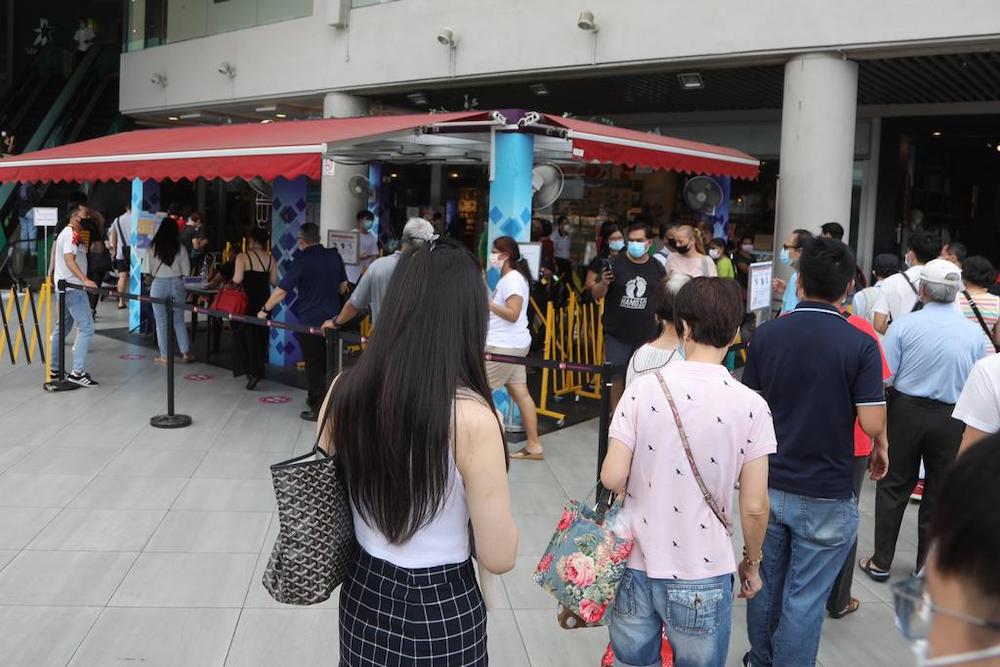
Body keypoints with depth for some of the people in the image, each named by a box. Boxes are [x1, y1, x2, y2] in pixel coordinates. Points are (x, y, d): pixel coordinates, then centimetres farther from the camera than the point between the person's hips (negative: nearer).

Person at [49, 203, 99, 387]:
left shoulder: (65, 232, 18)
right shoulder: (72, 234, -14)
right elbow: (69, 259, -25)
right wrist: (84, 280, -35)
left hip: (64, 287, 11)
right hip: (73, 288, -11)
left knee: (62, 328, 16)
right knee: (86, 327, -12)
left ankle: (53, 368, 23)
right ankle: (77, 372, -14)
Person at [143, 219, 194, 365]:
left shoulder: (153, 247, -5)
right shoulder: (180, 248, -3)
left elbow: (147, 271, -5)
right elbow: (186, 272, -1)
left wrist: (150, 280, 14)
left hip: (159, 284, -1)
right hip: (177, 283, 1)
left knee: (161, 322, 7)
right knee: (179, 321, 12)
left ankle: (165, 355, 10)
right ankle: (186, 352, 6)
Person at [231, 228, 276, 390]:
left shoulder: (243, 257, -11)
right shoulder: (270, 258, -1)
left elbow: (237, 279, -18)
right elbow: (274, 282, 1)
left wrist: (231, 280, 5)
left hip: (246, 301, -4)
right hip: (263, 301, 4)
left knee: (245, 335, 4)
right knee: (260, 335, 15)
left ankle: (251, 371, -9)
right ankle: (258, 370, 23)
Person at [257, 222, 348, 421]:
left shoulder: (301, 261, -13)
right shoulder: (334, 256, 2)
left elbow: (281, 291, -14)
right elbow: (343, 286, 12)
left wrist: (265, 310, -2)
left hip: (310, 321, -5)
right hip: (332, 319, 5)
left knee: (314, 366, 5)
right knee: (327, 363, 17)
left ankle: (318, 409, 9)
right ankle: (317, 398, 29)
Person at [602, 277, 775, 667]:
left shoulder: (643, 389, -9)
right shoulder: (749, 405, -10)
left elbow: (613, 478, -11)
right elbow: (754, 506, -8)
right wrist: (752, 563, 9)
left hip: (636, 565, 1)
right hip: (702, 578, -1)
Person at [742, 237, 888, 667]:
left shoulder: (766, 334, -4)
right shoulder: (860, 345, -13)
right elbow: (872, 422, -16)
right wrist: (881, 446, 6)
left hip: (768, 485, 4)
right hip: (825, 496, -4)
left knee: (765, 583, 20)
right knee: (803, 598, 6)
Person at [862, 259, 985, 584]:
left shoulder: (904, 325, -13)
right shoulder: (974, 332, -5)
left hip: (907, 411, -1)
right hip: (952, 419, 1)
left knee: (894, 487, 11)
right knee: (939, 495, 13)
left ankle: (881, 562, 18)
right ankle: (928, 567, 23)